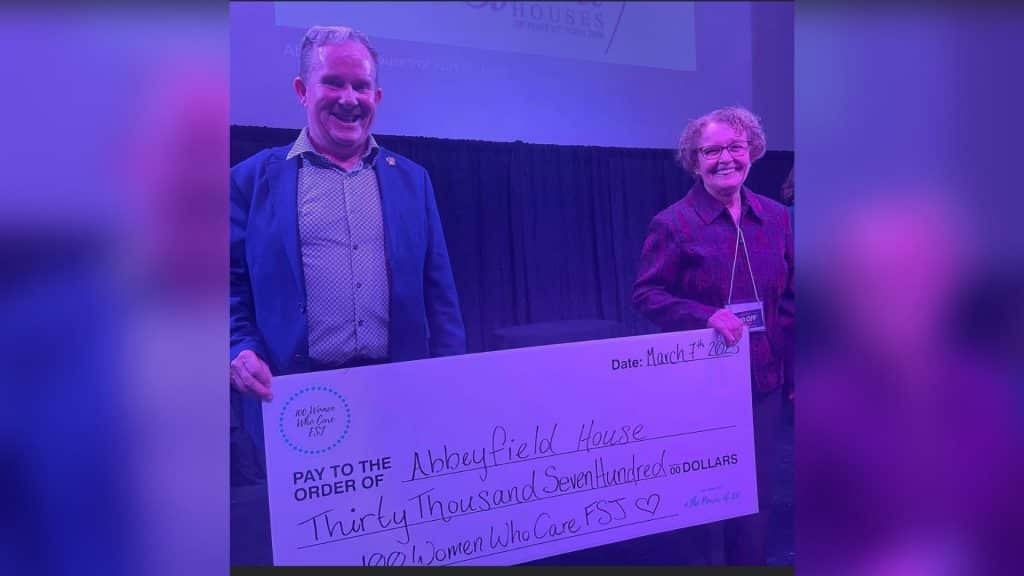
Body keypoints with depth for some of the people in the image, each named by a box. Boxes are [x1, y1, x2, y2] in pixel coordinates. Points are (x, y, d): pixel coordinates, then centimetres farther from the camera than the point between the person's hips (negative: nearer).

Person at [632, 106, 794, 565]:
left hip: (763, 380, 5)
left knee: (756, 496, 13)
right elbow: (644, 294, -10)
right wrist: (706, 316, -23)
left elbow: (791, 298, 12)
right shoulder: (673, 223, -10)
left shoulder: (775, 217, 5)